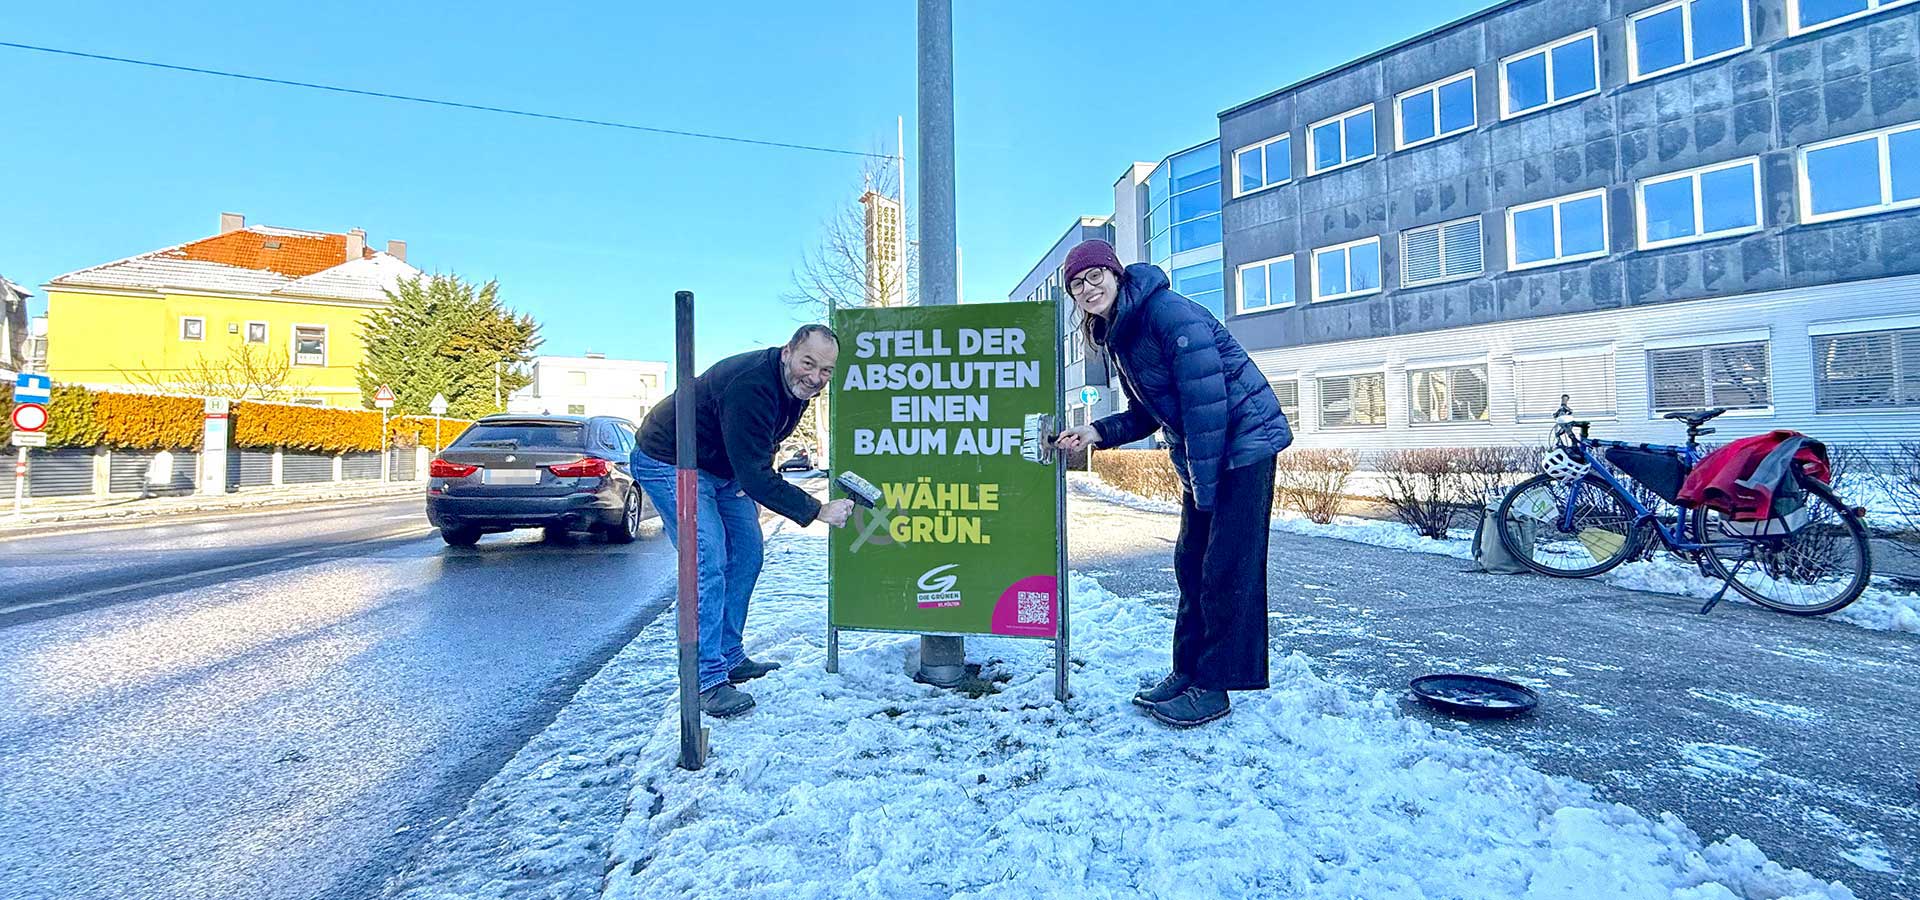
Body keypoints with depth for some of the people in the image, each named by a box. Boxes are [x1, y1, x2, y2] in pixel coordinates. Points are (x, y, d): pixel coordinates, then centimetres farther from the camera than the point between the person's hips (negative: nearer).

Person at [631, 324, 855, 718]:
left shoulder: (798, 386, -6)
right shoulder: (749, 386, -35)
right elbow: (754, 475, -38)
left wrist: (753, 487, -4)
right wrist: (818, 511, -37)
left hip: (723, 468, 9)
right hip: (668, 463, -9)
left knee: (746, 556, 9)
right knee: (708, 565, -17)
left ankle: (730, 658, 21)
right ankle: (708, 681, -10)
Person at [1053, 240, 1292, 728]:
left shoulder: (1168, 312, -18)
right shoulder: (1117, 336, 10)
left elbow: (1205, 397, -23)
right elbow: (1147, 414, 14)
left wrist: (1204, 480, -22)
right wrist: (1098, 432, -2)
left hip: (1242, 442, -9)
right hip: (1200, 457, 9)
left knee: (1228, 566, -4)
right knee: (1191, 563, 11)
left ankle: (1214, 686, 6)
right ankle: (1188, 671, 23)